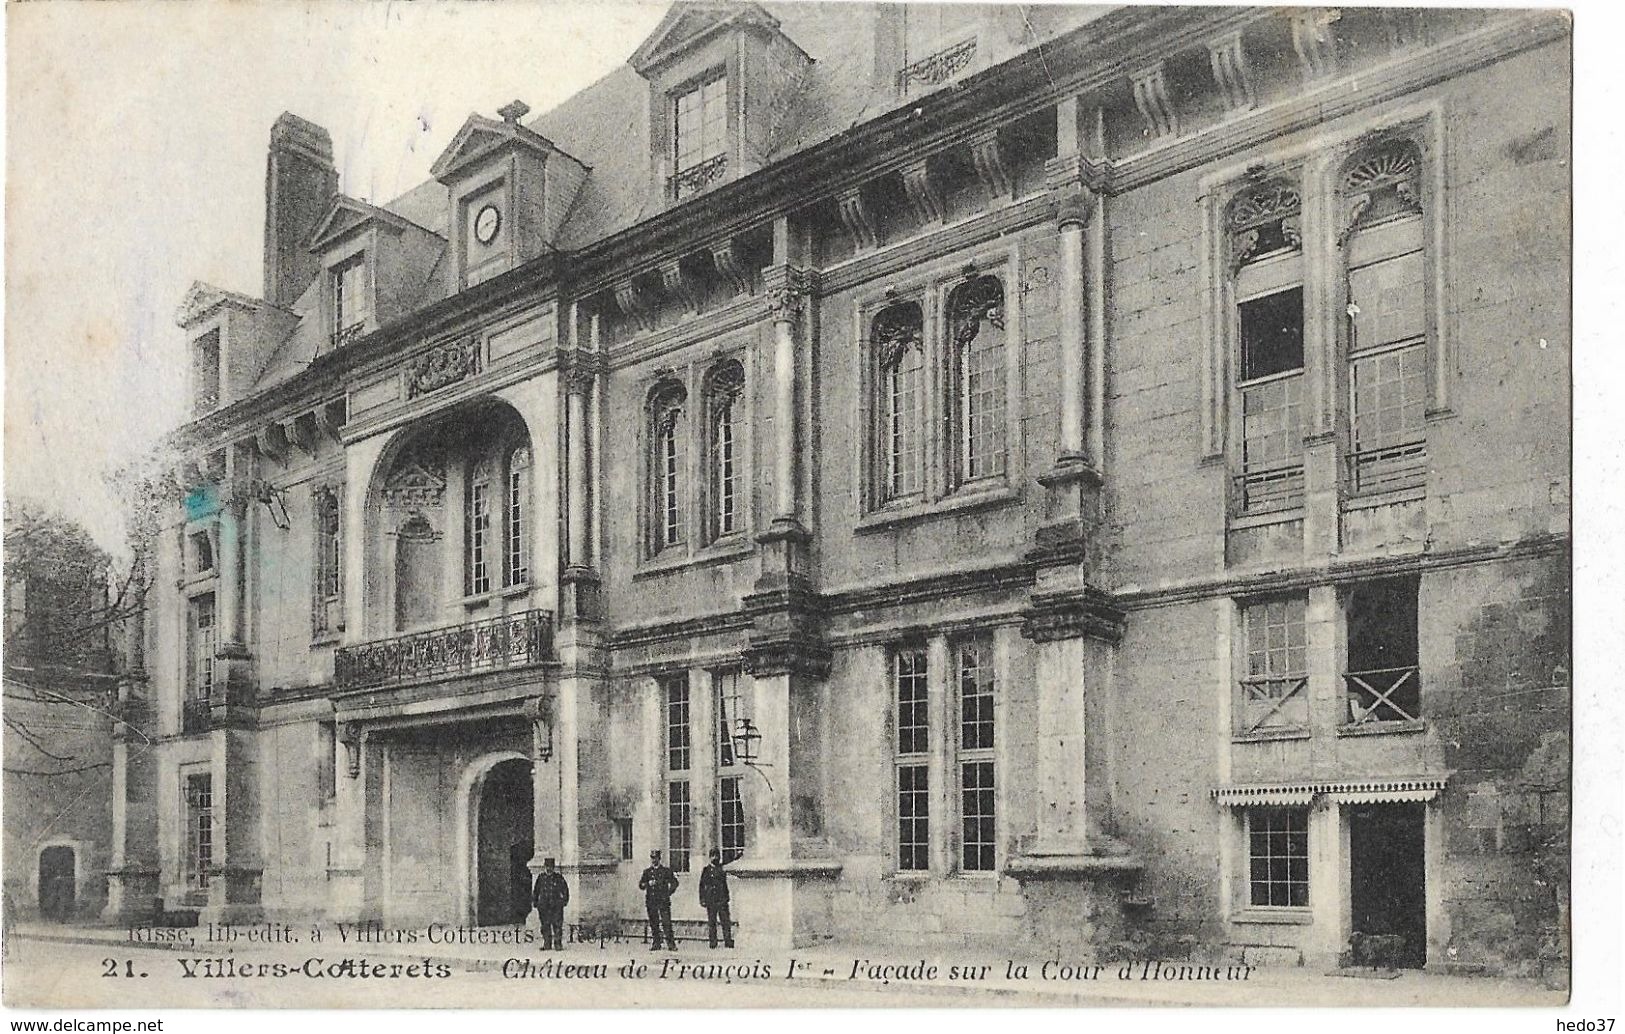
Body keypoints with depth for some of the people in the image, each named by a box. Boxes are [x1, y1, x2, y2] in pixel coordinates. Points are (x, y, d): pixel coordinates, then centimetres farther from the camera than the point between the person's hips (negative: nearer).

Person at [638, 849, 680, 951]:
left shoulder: (666, 871, 6)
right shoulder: (647, 872, 12)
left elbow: (674, 883, 10)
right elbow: (640, 885, 7)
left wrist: (668, 893, 2)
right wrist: (648, 883, -12)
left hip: (663, 901, -3)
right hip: (651, 901, 3)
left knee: (666, 922, -9)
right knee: (653, 923, 3)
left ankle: (671, 943, -7)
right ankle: (656, 943, 10)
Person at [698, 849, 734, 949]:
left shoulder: (723, 869, 11)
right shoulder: (706, 870, 5)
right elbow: (701, 885, 4)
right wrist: (702, 899, 0)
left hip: (722, 900, 1)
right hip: (710, 899, -1)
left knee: (726, 921, -4)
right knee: (711, 922, 0)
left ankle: (728, 941, -3)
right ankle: (713, 943, 5)